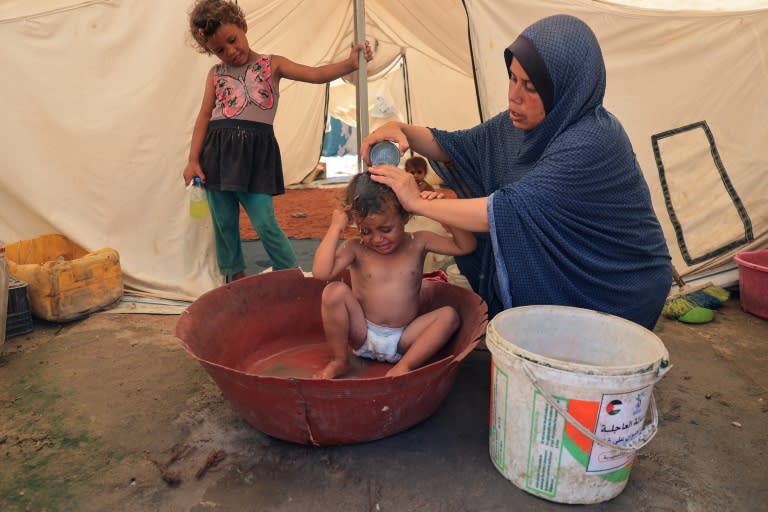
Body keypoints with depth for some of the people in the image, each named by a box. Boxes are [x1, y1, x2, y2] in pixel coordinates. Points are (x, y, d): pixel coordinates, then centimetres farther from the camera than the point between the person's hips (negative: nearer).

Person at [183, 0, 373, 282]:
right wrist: (193, 159, 1)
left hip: (255, 152, -3)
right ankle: (235, 279, 26)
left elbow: (316, 75, -2)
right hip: (217, 151, 3)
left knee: (265, 223, -7)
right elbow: (204, 116, 9)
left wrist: (350, 63, -17)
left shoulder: (272, 64, 7)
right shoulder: (215, 74, 12)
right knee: (224, 225, 9)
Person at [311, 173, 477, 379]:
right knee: (335, 291, -24)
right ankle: (339, 361, -7)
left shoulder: (418, 242, -2)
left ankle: (404, 366, -20)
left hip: (403, 339, 1)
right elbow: (320, 272, -24)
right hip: (362, 335, -1)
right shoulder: (355, 248, -7)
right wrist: (336, 228, -22)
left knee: (449, 315, -18)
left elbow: (466, 246, -7)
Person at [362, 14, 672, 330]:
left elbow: (513, 210, -36)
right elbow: (458, 148, 5)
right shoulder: (524, 121, -4)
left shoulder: (593, 142, -29)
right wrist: (401, 130, -14)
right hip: (558, 276, 7)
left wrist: (418, 203, -30)